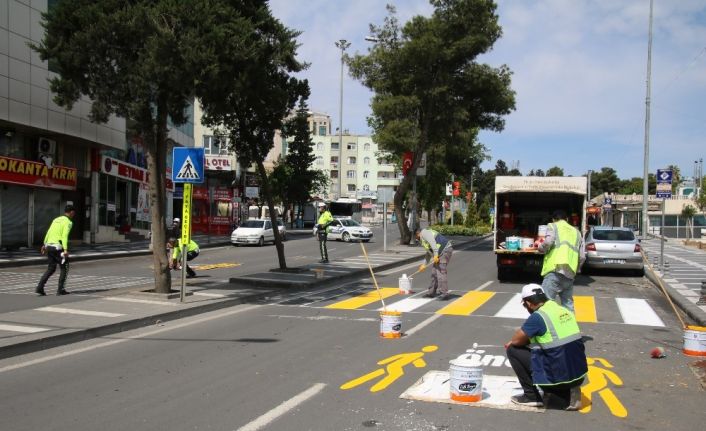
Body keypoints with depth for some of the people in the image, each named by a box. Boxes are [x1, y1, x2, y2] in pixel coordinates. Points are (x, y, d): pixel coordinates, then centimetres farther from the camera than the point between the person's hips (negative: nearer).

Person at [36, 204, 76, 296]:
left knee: (51, 268, 16)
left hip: (49, 246, 8)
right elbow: (65, 236, -18)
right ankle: (61, 289, 4)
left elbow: (48, 233, 17)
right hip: (58, 247, -7)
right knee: (64, 268, 6)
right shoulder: (68, 222, -6)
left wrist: (44, 245, 23)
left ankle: (40, 288, 4)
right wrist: (65, 249, -25)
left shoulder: (56, 219, 18)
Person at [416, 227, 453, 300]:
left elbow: (432, 242, -19)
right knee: (434, 271, 13)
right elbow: (429, 253, 35)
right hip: (442, 252, 10)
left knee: (440, 271, -14)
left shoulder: (424, 232, -1)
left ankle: (444, 294, -15)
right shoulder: (423, 239, 29)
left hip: (445, 250, -10)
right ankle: (431, 292, 21)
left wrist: (435, 255, -25)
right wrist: (424, 265, 38)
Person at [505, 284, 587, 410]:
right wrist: (525, 340, 25)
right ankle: (567, 395, 11)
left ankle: (532, 396, 8)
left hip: (559, 376, -7)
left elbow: (516, 340, -5)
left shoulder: (538, 316, -14)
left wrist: (511, 343, 19)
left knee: (513, 350, 3)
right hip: (579, 375, 7)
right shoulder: (564, 310, 9)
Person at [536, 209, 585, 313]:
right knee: (568, 304, 15)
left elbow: (548, 242, -10)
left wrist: (540, 247, 10)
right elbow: (582, 257, 18)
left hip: (555, 270, -6)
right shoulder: (576, 232, 26)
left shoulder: (553, 226, 11)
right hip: (570, 273, 6)